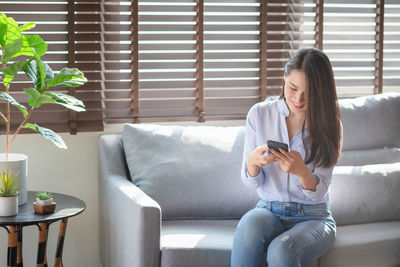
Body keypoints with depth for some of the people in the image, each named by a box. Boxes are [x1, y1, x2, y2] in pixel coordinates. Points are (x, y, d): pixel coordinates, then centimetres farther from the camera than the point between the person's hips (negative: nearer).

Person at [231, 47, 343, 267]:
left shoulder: (328, 124, -2)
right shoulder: (259, 114, 1)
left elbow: (319, 192, -6)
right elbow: (251, 182, 2)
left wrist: (301, 171, -29)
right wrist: (253, 161, -22)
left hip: (313, 216, -1)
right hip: (268, 210, 2)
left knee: (281, 249, -35)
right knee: (250, 224, -35)